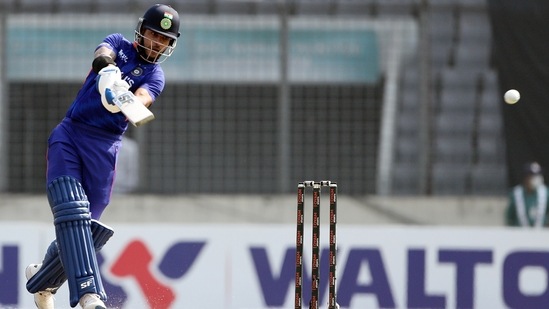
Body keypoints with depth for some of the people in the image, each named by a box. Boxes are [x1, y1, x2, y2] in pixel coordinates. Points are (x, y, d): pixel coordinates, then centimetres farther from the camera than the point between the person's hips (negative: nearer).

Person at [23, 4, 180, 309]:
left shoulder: (155, 76, 9)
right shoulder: (119, 44, 9)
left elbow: (141, 100, -14)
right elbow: (101, 55, -15)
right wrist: (107, 67, -39)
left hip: (104, 148, 2)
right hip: (69, 135, -2)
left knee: (86, 228, 1)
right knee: (72, 213, -20)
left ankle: (42, 280, 28)